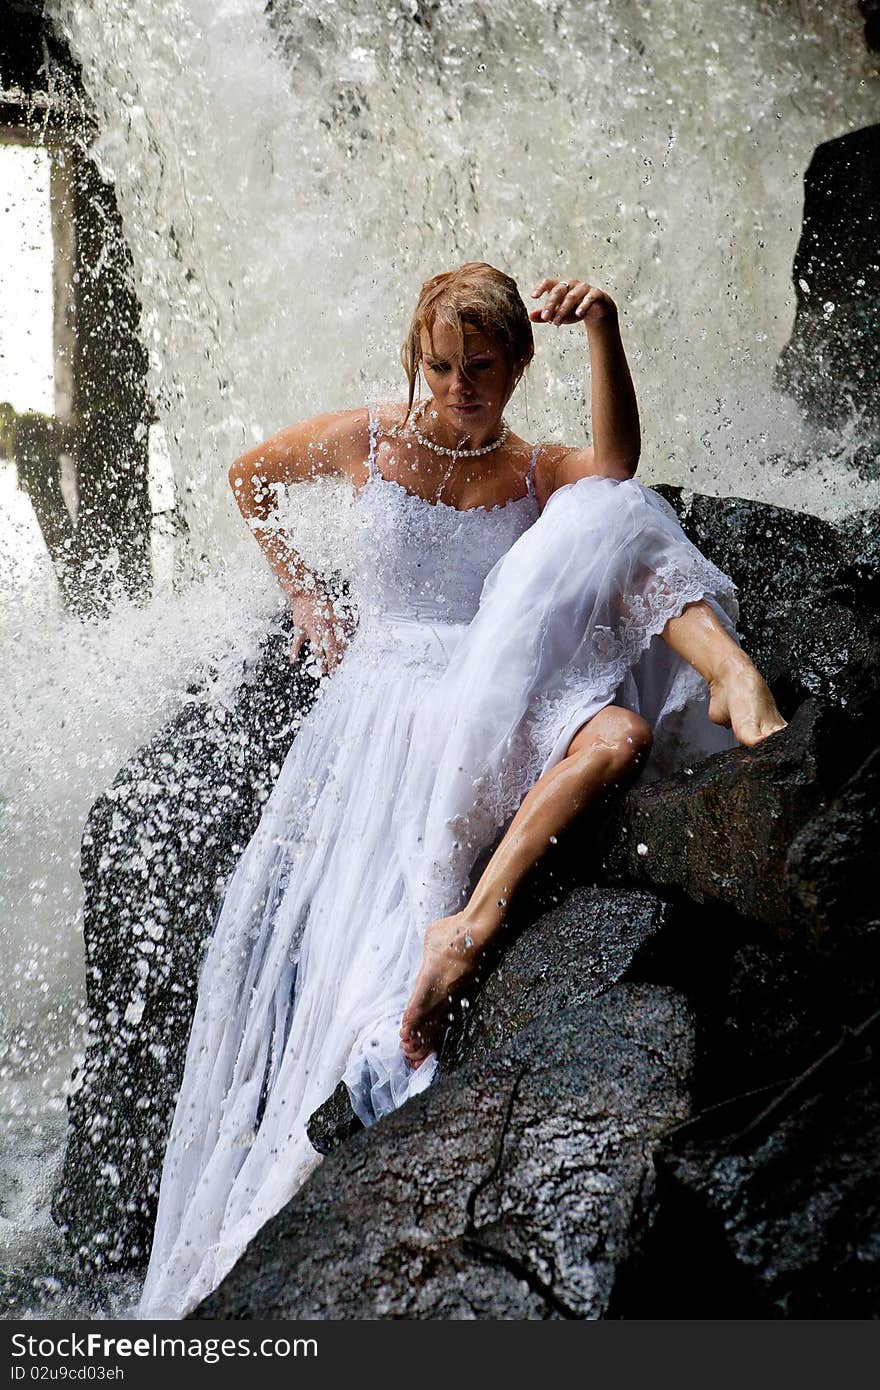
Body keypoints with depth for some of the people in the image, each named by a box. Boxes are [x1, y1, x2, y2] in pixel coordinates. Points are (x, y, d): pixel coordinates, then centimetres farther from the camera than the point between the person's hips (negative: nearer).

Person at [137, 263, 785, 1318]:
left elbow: (617, 471, -15)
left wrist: (603, 330, -29)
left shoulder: (536, 475, 10)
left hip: (501, 706, 1)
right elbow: (249, 476, 29)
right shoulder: (368, 440, 11)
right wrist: (301, 593, 19)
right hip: (387, 704, -1)